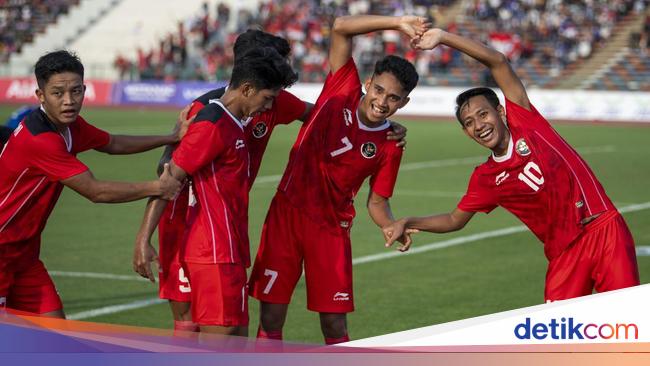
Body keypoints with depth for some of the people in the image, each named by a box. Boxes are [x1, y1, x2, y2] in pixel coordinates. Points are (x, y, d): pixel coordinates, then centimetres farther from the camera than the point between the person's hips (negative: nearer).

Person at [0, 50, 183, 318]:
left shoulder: (71, 126, 4)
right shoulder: (39, 140, -25)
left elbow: (112, 144, 25)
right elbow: (95, 191, -21)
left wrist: (171, 138, 20)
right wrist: (157, 188, -14)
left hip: (24, 253, 9)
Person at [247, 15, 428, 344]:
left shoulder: (389, 147, -4)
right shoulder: (343, 92, -5)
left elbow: (377, 202, 4)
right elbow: (340, 27, -9)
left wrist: (392, 227, -18)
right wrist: (397, 23, -16)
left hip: (331, 228, 0)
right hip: (286, 214, 0)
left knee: (334, 323, -1)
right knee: (271, 316, 1)